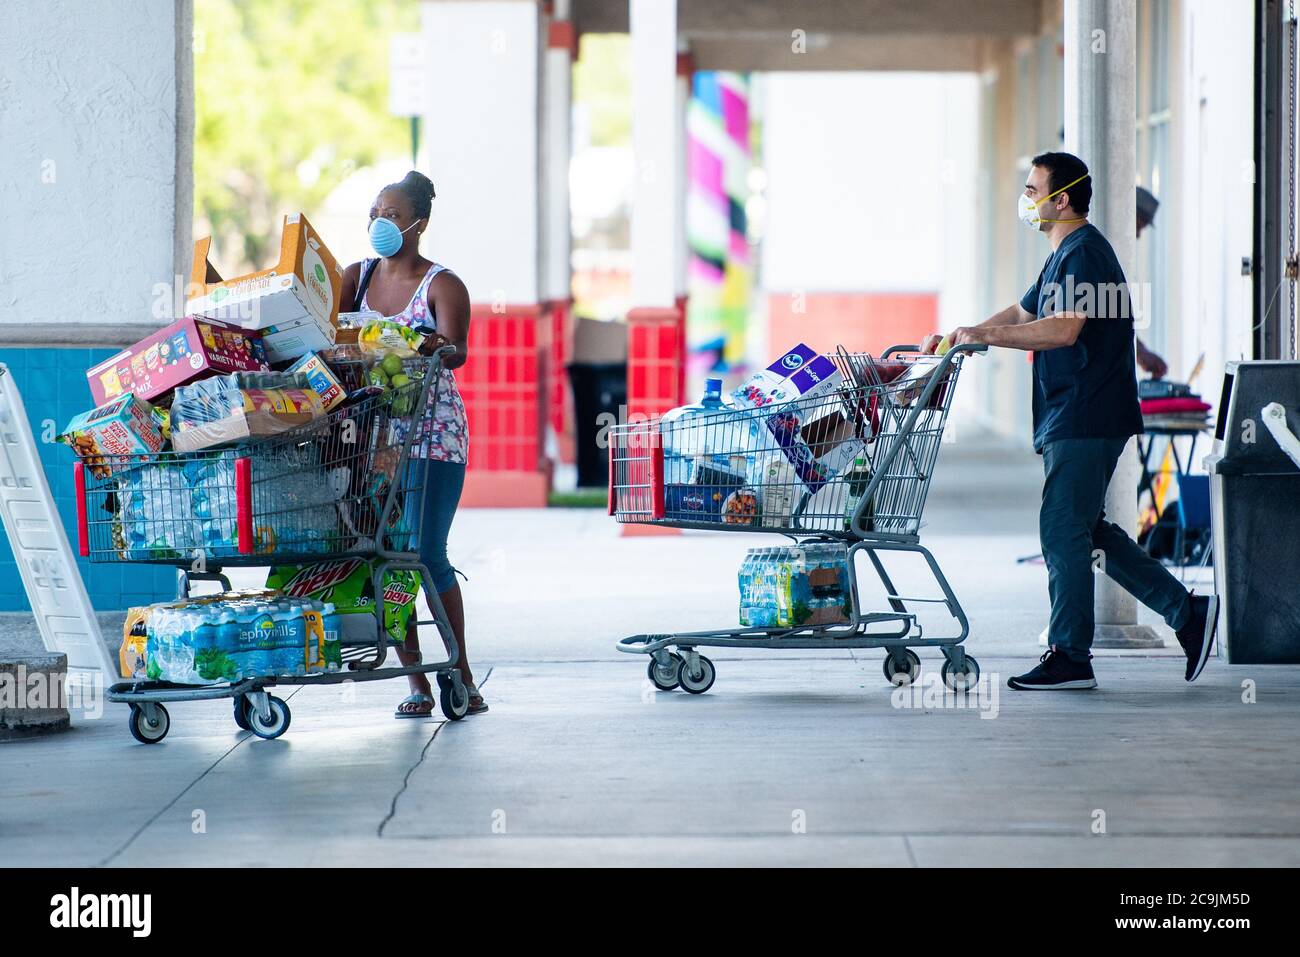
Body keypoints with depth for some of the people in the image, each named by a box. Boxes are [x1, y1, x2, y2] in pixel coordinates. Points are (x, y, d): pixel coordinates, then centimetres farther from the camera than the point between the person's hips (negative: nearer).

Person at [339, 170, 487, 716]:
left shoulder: (442, 285, -4)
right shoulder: (357, 276, 10)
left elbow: (457, 351, -19)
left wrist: (438, 347, -42)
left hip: (433, 435, -4)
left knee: (427, 555, -8)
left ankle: (463, 678, 5)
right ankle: (416, 684, 7)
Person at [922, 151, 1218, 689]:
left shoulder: (1085, 252, -14)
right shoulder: (1064, 255, 19)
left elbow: (1063, 329, -25)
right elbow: (1023, 314, 26)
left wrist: (983, 337, -23)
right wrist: (958, 339, 14)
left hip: (1085, 419, -10)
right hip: (1069, 419, 10)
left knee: (1063, 530, -7)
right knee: (1084, 530, 13)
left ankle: (1069, 657, -2)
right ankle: (1185, 611, 16)